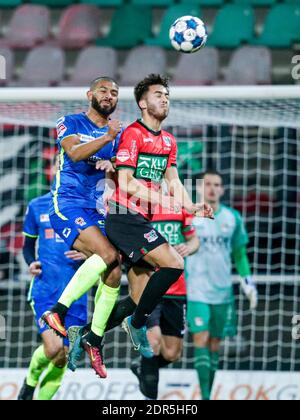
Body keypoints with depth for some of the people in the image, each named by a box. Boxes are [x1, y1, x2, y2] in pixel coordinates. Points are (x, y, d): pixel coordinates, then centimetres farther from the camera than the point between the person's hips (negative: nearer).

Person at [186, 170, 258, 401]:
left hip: (223, 290, 3)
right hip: (197, 290, -3)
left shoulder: (233, 218, 5)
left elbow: (240, 254, 15)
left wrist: (248, 283, 7)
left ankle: (209, 393, 17)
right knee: (201, 340, -13)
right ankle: (205, 397, -17)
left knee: (215, 343, 7)